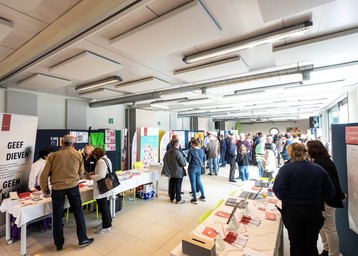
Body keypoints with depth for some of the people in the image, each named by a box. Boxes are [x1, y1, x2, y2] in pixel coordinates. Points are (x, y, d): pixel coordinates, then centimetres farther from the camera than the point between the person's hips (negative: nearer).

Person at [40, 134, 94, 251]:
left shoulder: (53, 156, -3)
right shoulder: (78, 155, 0)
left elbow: (44, 176, -2)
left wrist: (45, 190, 13)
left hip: (57, 188, 0)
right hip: (73, 187, 0)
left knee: (57, 216, 15)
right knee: (78, 212, 13)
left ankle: (59, 244, 29)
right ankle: (83, 239, 22)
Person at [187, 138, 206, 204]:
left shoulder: (191, 150, -15)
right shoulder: (202, 150, 1)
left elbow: (188, 160, -13)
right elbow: (204, 159, 9)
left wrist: (187, 158, 6)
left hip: (192, 168, -5)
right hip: (199, 168, 5)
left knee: (193, 183, 4)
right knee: (199, 182, 21)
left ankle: (194, 199, 12)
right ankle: (203, 196, 29)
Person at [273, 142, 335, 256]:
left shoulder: (286, 168, -16)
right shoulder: (319, 169, -3)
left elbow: (278, 191, -21)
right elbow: (330, 192, 2)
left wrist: (288, 200, 0)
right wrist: (315, 199, 14)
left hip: (292, 211, -3)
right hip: (314, 211, 3)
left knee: (296, 244, 15)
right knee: (311, 244, 20)